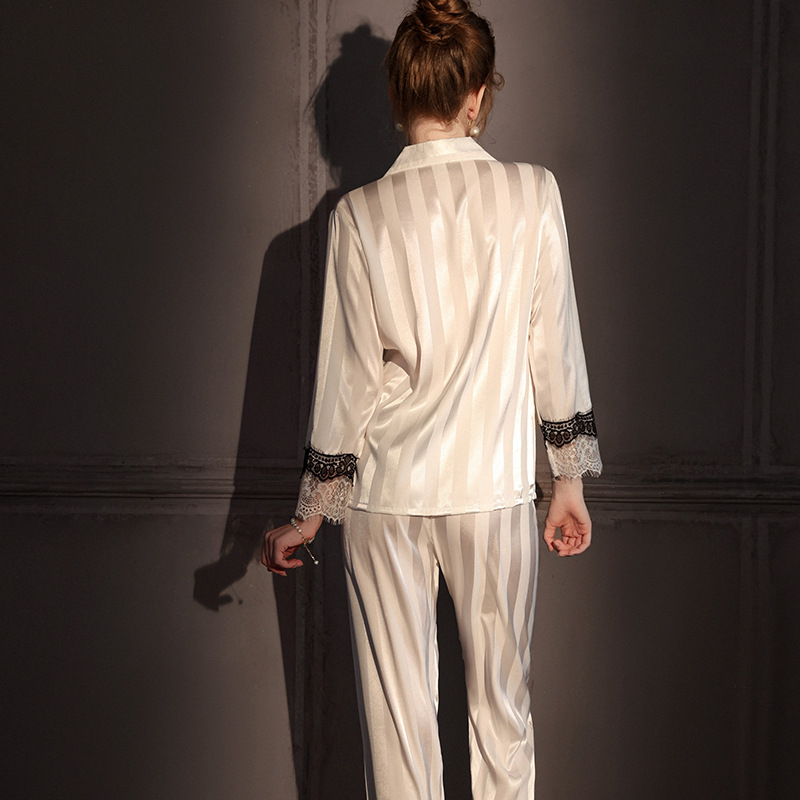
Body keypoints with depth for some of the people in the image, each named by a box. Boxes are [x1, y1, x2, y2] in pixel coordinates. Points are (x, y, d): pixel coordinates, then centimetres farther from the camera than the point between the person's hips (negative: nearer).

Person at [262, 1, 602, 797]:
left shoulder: (360, 215, -9)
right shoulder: (532, 195, -8)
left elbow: (346, 378, -5)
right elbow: (555, 349, -2)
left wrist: (310, 514, 5)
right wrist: (570, 477, 10)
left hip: (385, 493, 0)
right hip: (496, 489, 1)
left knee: (395, 708, 11)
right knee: (502, 704, 16)